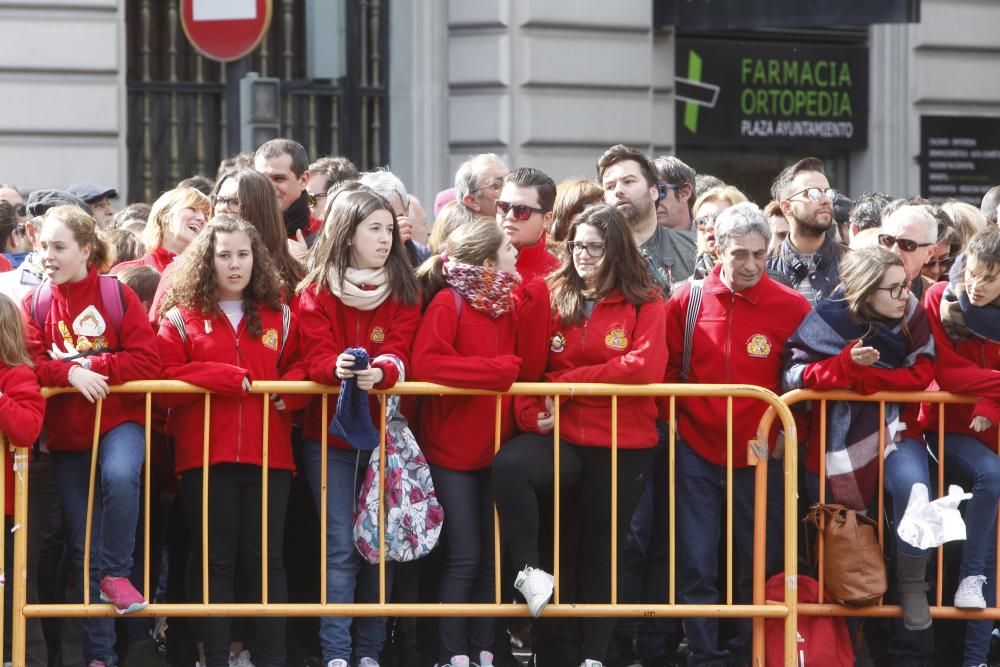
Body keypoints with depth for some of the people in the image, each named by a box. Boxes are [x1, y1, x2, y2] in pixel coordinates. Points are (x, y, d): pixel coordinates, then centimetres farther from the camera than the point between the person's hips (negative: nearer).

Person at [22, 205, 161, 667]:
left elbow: (148, 361, -11)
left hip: (119, 420, -3)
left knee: (120, 477, -37)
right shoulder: (35, 305, 2)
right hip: (66, 434, 3)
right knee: (82, 547, 5)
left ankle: (115, 573, -13)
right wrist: (70, 373, -23)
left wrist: (95, 368, -18)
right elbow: (30, 365, -7)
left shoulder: (118, 297, -5)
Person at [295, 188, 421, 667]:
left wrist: (378, 372, -29)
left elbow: (400, 353, -6)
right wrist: (338, 368, -32)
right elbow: (316, 356, -9)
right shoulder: (317, 291, 1)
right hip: (329, 431, -2)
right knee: (341, 546, -7)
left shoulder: (404, 291, 7)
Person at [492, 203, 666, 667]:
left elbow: (645, 367, -14)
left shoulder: (645, 303, 1)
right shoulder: (553, 297, 8)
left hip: (623, 446, -1)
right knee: (508, 466, -32)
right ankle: (529, 570, -18)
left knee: (601, 550, 7)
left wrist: (566, 383, -13)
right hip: (560, 437, 1)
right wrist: (531, 414, -14)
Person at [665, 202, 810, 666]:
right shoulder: (688, 300, -1)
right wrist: (670, 417, 0)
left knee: (760, 562, 6)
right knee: (696, 564, 0)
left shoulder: (791, 308, -6)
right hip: (696, 451, 1)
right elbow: (665, 367, 8)